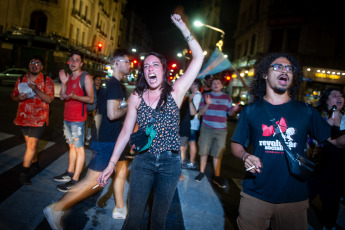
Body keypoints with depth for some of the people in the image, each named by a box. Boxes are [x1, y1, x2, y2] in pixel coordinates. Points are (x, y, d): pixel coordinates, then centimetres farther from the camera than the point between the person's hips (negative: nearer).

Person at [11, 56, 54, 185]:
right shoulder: (21, 80, 9)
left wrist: (36, 89, -25)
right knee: (31, 144, 16)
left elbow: (49, 99, -13)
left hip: (39, 118, -4)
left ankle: (24, 174, -2)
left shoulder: (47, 81, -4)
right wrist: (19, 98, -10)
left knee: (32, 145, -8)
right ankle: (34, 164, 35)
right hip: (23, 117, 5)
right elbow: (13, 96, 14)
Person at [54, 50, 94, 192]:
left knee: (79, 148, -5)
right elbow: (62, 97, 13)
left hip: (78, 118, -8)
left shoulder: (86, 77, -7)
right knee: (72, 146, 16)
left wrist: (74, 96, -26)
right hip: (67, 117, 8)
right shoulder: (69, 77, 15)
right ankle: (69, 173, 28)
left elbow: (90, 99, -13)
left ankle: (75, 180, -2)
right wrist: (63, 82, 0)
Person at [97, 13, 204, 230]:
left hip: (170, 162, 0)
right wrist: (112, 164, 2)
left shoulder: (175, 92, -5)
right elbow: (126, 132, 3)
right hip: (143, 161, 1)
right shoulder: (136, 98, -1)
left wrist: (182, 26, -9)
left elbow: (198, 57, -9)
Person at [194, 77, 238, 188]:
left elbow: (229, 113, 13)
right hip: (207, 128, 0)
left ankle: (217, 177, 10)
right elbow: (201, 112, 1)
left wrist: (233, 110, -10)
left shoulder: (227, 97, 11)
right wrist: (207, 104, -16)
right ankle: (201, 173, 19)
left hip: (221, 130, 1)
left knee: (218, 154, 1)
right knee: (204, 152, 4)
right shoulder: (206, 96, 7)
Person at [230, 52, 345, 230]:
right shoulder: (251, 111, 2)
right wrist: (245, 156, -13)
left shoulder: (306, 111, 5)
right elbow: (236, 144, 5)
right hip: (255, 194, -1)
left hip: (294, 198, 1)